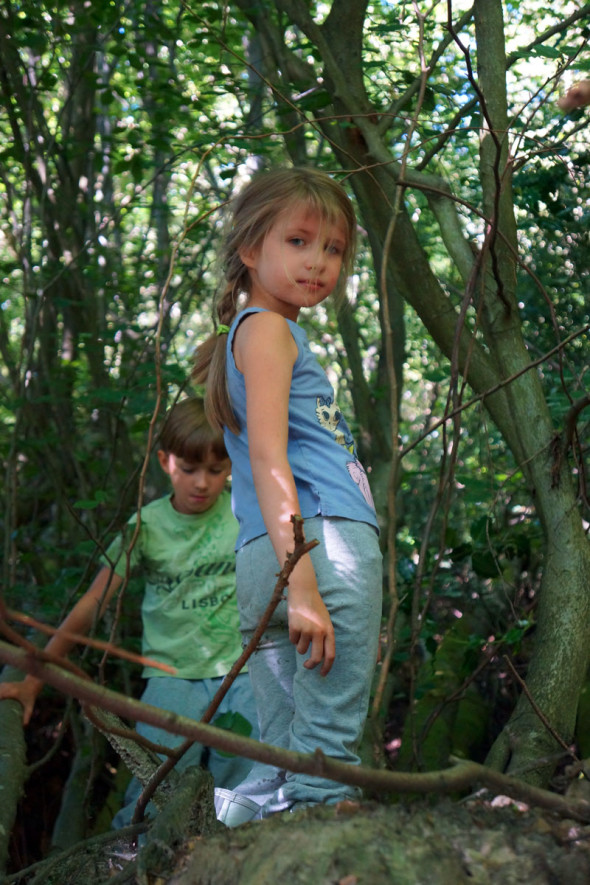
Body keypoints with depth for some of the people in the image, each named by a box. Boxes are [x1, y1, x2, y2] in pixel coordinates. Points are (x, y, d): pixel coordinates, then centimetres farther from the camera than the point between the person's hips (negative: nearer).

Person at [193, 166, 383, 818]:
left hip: (273, 558, 9)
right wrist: (303, 583, -22)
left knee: (276, 772, 10)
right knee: (326, 750, -9)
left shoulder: (259, 331, 28)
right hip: (325, 544, -9)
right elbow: (268, 458, -14)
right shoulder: (267, 327, -1)